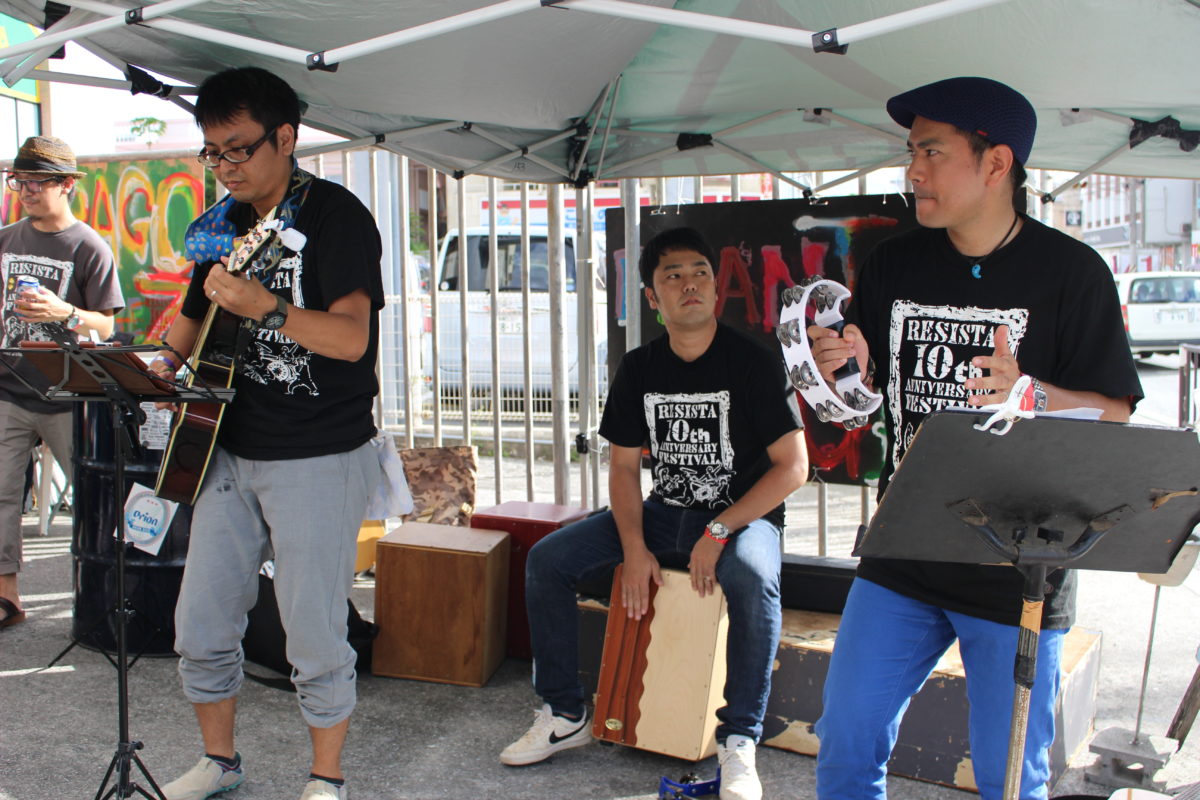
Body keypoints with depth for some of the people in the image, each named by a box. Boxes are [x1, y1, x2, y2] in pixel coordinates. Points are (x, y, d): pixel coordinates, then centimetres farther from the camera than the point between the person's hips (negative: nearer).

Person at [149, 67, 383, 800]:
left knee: (314, 636, 0)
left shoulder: (334, 214, -11)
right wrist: (167, 363, 7)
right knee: (201, 624, 12)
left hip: (319, 461, -7)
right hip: (230, 451, 7)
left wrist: (265, 306, -33)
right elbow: (194, 315, 25)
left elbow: (351, 338, -22)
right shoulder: (222, 224, 11)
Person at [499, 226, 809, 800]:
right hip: (663, 514, 5)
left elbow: (793, 466, -15)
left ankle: (739, 741, -21)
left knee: (753, 576, -39)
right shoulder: (639, 369, 2)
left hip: (743, 516, -5)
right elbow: (623, 465, 6)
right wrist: (634, 548, -10)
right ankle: (565, 716, 5)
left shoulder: (753, 362, -12)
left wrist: (718, 532, -22)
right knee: (546, 559, -8)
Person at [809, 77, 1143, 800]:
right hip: (902, 558, 4)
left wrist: (1030, 395, -27)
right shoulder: (894, 266, 7)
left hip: (1020, 571, -4)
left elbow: (1115, 414, -8)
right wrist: (836, 368, -11)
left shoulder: (1071, 271, -7)